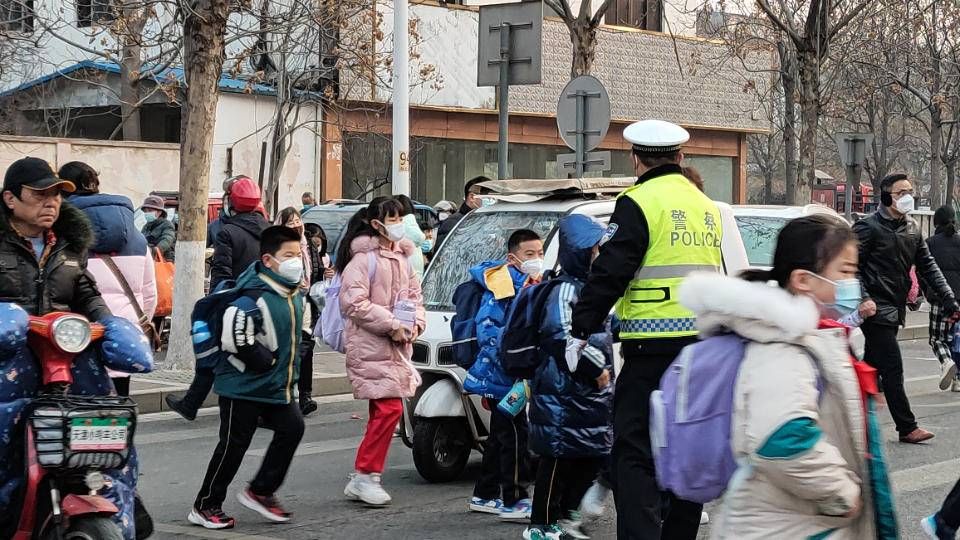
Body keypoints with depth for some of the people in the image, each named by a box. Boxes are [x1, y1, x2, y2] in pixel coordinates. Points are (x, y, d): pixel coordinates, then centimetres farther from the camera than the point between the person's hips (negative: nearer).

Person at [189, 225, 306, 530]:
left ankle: (260, 492, 16)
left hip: (277, 385, 8)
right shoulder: (255, 297, -23)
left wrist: (289, 369, 13)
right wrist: (269, 362, -19)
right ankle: (205, 507, 12)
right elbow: (236, 341, -28)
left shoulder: (295, 296, 8)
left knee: (292, 428, 0)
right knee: (234, 445, -1)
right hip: (244, 386, -8)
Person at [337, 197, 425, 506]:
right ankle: (366, 475, -4)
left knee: (383, 412, 10)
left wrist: (415, 324, 1)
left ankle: (361, 480, 19)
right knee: (389, 409, -14)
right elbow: (354, 302, -17)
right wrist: (392, 326, -17)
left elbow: (414, 295, 22)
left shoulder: (401, 257, 16)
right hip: (370, 347, -9)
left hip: (397, 347, 9)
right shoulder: (364, 257, -10)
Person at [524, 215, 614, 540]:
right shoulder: (565, 290, -14)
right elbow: (562, 336, -25)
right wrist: (595, 368, -21)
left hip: (591, 392, 10)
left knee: (594, 454, 12)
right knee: (558, 456, -5)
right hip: (563, 392, -10)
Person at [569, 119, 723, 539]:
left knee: (634, 450, -6)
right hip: (704, 344, 7)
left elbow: (609, 272, -13)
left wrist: (581, 330, -6)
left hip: (654, 345, -7)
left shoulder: (639, 202, -9)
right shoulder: (705, 206, 16)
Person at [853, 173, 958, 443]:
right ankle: (907, 427, -5)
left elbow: (927, 266, 15)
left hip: (895, 309, 8)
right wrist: (864, 299, -21)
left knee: (872, 368, 12)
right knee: (892, 369, -8)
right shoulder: (868, 227, -10)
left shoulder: (912, 229, 13)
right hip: (877, 309, -8)